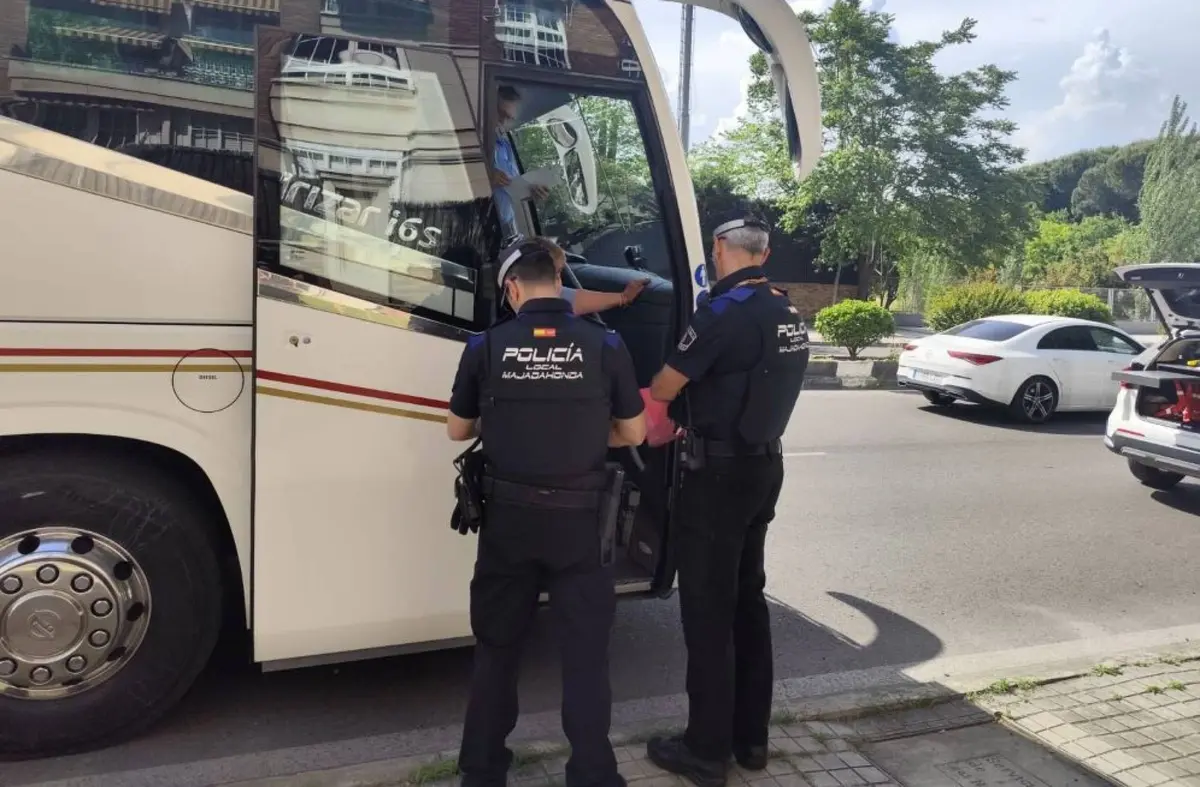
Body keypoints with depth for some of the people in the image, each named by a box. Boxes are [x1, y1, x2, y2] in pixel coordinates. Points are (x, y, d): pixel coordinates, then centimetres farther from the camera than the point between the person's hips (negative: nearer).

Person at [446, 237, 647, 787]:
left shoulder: (486, 347, -5)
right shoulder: (605, 345, -5)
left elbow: (458, 431, 7)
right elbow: (633, 433, 3)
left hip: (508, 516, 1)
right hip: (578, 518, -1)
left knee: (496, 645, 18)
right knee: (586, 651, 9)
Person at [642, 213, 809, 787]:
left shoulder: (725, 310, -17)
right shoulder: (787, 314, 9)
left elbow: (666, 387, -10)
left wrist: (643, 395, 12)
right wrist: (691, 421, 19)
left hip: (720, 471, -8)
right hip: (764, 464, 8)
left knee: (707, 607, 1)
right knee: (748, 597, 16)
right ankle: (751, 737, 26)